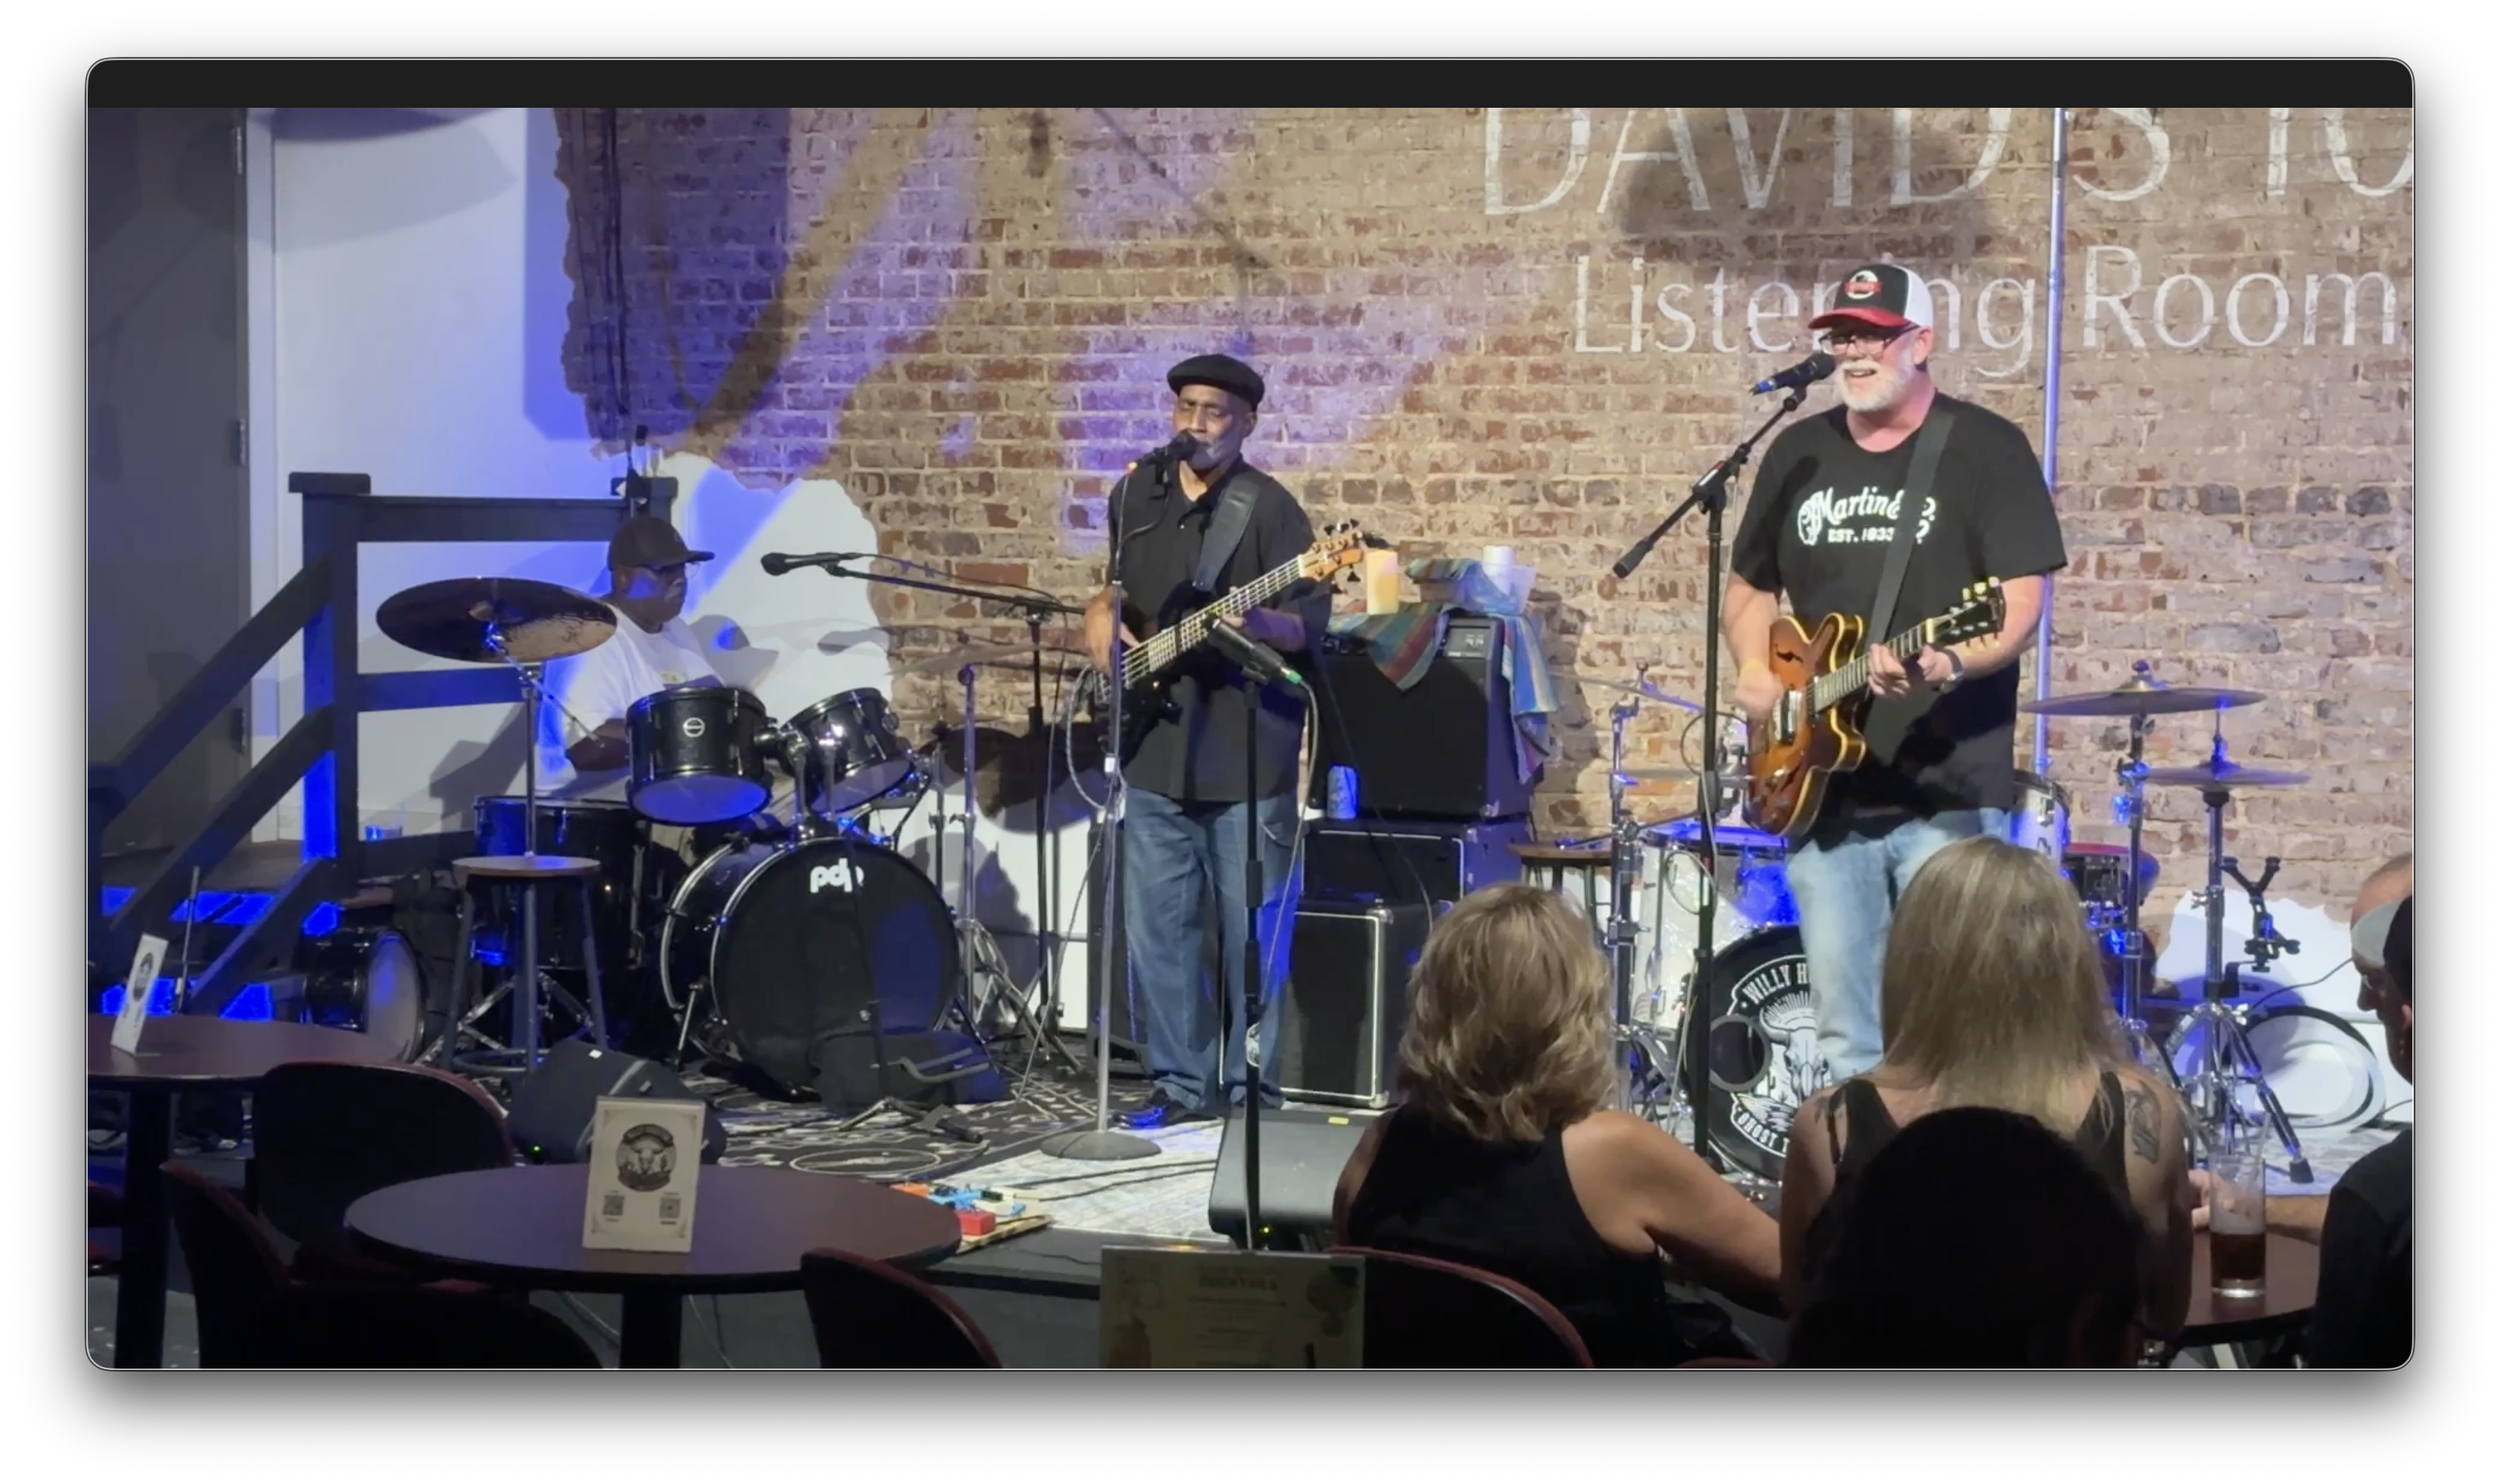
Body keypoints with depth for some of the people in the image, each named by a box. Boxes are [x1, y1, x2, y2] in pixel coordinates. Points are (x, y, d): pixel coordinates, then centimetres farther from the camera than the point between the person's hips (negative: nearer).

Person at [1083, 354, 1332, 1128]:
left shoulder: (1269, 507, -7)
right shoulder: (1137, 493, 10)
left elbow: (1310, 626, -12)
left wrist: (1258, 624, -30)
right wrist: (1102, 615, 7)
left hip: (1246, 755, -5)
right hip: (1156, 749, 6)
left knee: (1252, 931, 0)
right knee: (1156, 927, 8)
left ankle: (1252, 1089, 11)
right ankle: (1184, 1085, 19)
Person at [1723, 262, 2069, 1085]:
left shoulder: (1985, 449, -2)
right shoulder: (1799, 452, 13)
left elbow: (2021, 603, -10)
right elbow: (1748, 587, 23)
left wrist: (1955, 661, -30)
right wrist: (1755, 668, 3)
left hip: (1948, 791, -5)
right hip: (1824, 792, 5)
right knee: (1846, 1043, 9)